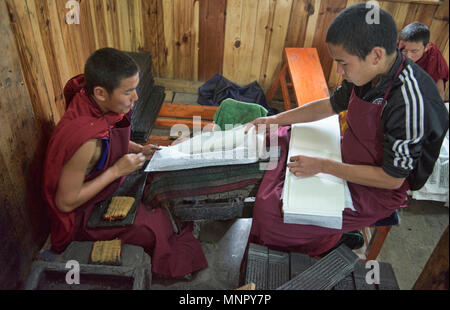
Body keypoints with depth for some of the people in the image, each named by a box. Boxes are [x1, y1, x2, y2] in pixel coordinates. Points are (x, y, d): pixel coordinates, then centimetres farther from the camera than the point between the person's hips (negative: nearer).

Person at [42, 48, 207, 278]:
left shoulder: (94, 104, -15)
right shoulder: (86, 142, -40)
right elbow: (66, 202, -30)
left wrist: (138, 149, -8)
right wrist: (117, 170, -29)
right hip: (84, 214, -7)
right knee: (161, 228, -5)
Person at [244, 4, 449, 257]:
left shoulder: (410, 103, -34)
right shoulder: (371, 72, -10)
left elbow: (392, 178, -26)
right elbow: (333, 104, 8)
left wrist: (322, 166, -26)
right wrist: (276, 120, 5)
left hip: (376, 189, -8)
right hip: (350, 155, 8)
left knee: (272, 210, -17)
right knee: (282, 138, 11)